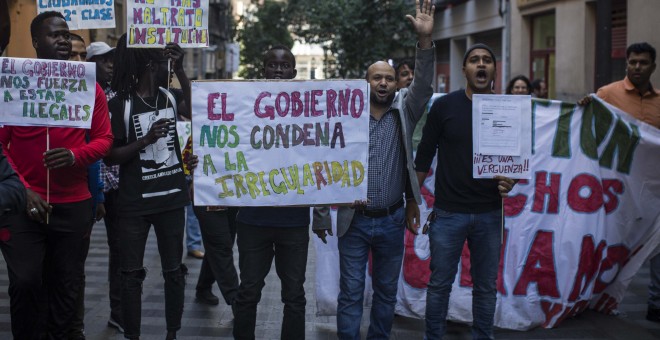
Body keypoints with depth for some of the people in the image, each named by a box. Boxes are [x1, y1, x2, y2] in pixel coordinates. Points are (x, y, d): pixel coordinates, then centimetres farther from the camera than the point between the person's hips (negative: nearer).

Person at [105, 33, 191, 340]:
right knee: (131, 274, 4)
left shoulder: (171, 96, 5)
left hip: (172, 199, 4)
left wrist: (180, 70, -18)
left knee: (173, 271, 10)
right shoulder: (120, 104, -8)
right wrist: (145, 140, -21)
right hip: (134, 204, -4)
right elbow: (109, 156, -9)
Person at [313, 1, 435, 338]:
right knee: (350, 294, 2)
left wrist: (425, 40, -27)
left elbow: (423, 86, -14)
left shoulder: (404, 110, 3)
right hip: (354, 222, -2)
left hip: (393, 221, 2)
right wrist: (321, 218, -2)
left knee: (387, 292, 13)